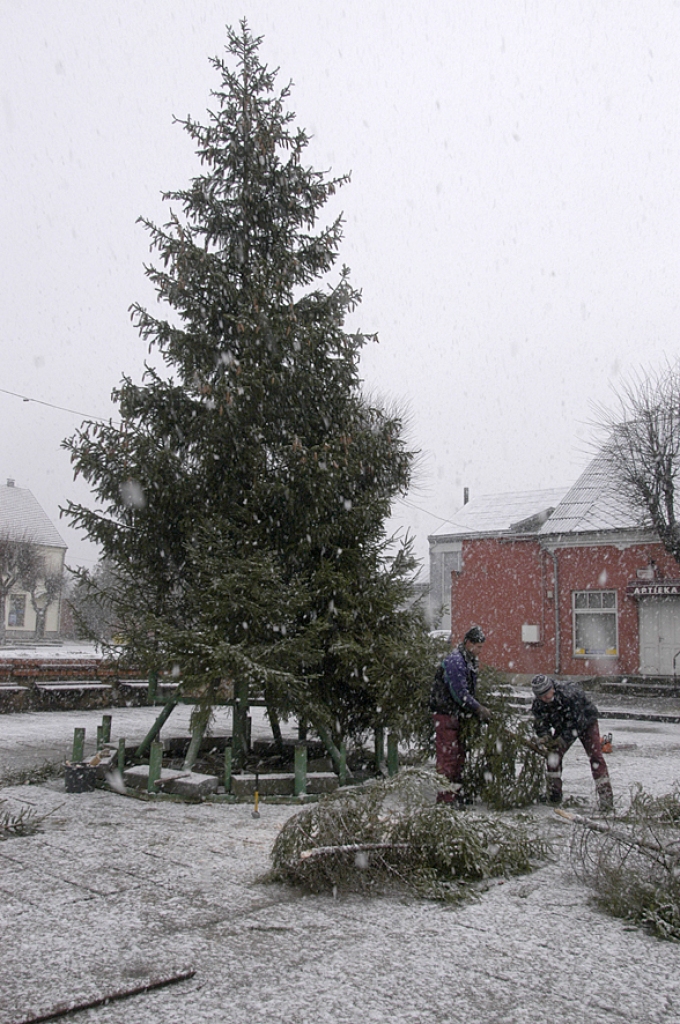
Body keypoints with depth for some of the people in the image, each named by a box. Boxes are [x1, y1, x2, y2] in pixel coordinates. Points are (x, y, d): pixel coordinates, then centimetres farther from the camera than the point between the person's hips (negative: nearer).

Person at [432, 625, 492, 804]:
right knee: (447, 756, -6)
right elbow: (460, 693, -23)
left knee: (459, 755, 15)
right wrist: (479, 709, -20)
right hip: (446, 714, -10)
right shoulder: (455, 660, -19)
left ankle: (457, 793, 24)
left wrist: (477, 709, 7)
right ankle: (445, 798, -3)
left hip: (458, 714, 10)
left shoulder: (470, 660, 13)